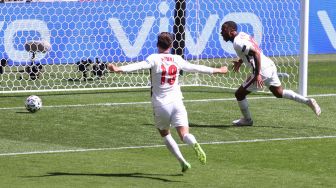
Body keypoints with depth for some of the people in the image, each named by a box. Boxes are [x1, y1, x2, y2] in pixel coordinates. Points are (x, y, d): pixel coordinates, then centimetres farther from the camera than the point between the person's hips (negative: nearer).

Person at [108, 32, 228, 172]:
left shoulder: (154, 58, -5)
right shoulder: (177, 60, 5)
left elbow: (140, 65, -22)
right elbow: (196, 68, 15)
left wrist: (119, 69, -33)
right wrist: (216, 70, 30)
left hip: (160, 105, -2)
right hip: (177, 102, 2)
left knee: (165, 134, 19)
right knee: (184, 134, -7)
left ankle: (182, 162, 13)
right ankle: (195, 144, -41)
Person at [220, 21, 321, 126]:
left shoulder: (238, 43, -18)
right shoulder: (242, 35, 11)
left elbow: (256, 53, -30)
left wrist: (258, 74, -31)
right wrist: (240, 61, 29)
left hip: (262, 71, -9)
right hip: (270, 66, 9)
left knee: (239, 94, 5)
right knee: (279, 93, 23)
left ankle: (247, 120, 20)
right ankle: (308, 101, 17)